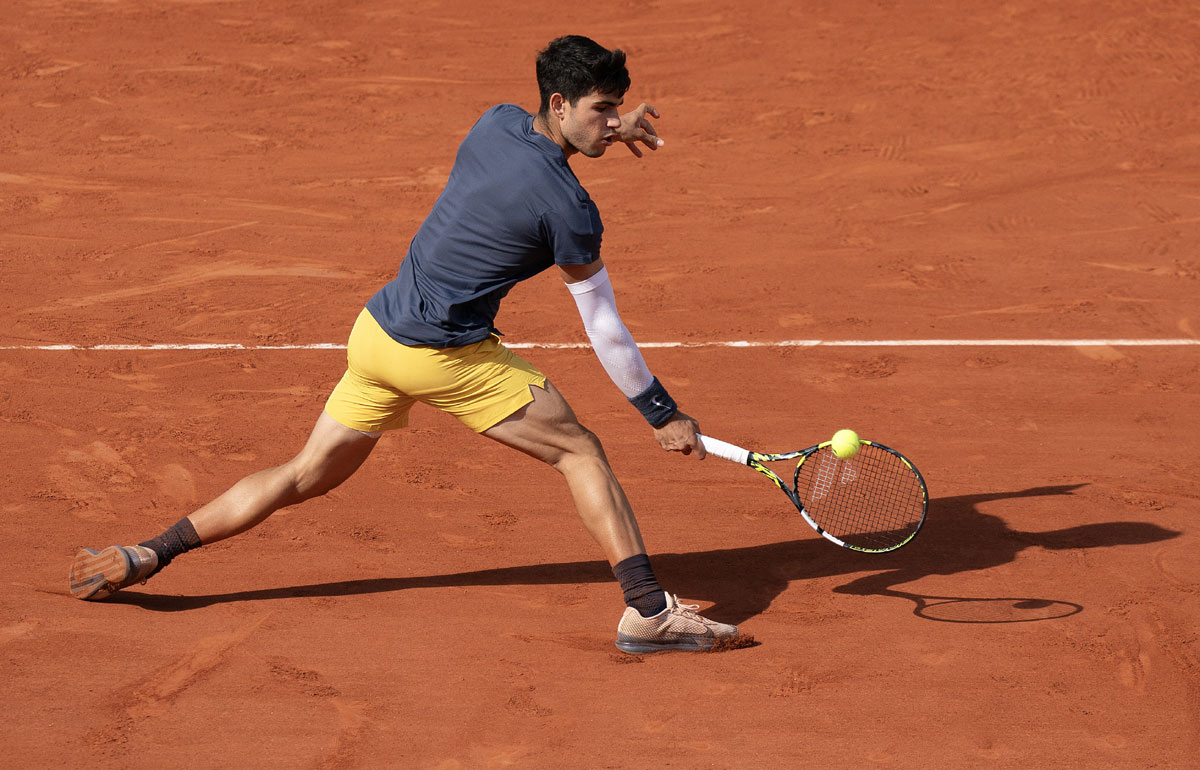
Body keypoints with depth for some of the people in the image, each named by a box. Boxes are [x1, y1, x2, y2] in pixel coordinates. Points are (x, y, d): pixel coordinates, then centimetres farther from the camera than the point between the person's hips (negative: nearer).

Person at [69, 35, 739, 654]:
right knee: (581, 452, 2)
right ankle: (649, 611, -6)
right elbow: (604, 327, -9)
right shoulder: (570, 210, -16)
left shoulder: (498, 122, 4)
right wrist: (665, 415, 0)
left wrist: (608, 133, 23)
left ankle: (147, 556, 20)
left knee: (303, 477, 18)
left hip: (376, 330, 7)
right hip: (449, 356, -7)